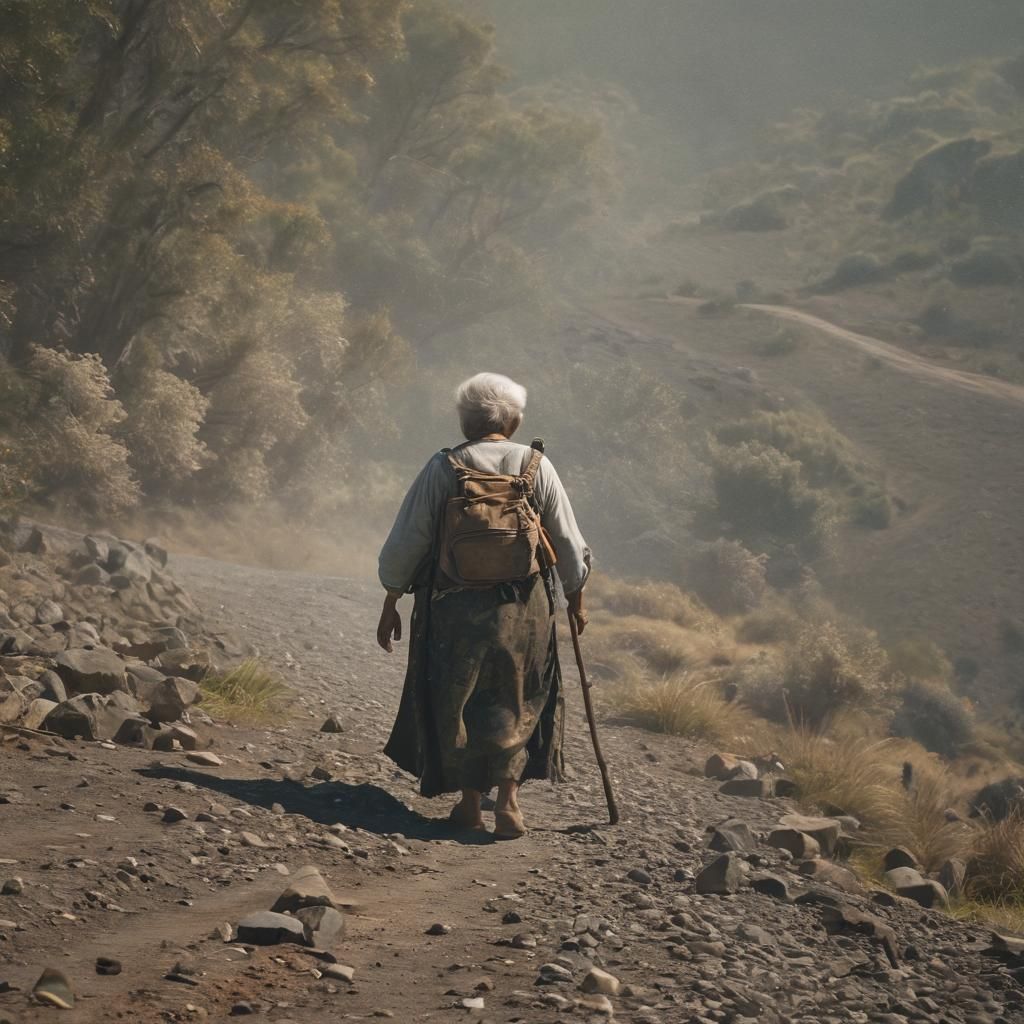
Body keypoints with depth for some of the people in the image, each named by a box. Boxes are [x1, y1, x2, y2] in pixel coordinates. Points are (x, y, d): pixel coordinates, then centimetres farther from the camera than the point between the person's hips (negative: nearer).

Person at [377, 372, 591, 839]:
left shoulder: (442, 469, -4)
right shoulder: (536, 467, 0)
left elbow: (404, 545, -2)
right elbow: (570, 546, 5)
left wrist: (391, 605, 9)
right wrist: (575, 600, 20)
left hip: (454, 608, -1)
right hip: (525, 608, 1)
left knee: (456, 701, 14)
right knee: (515, 703, 15)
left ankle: (470, 803, 19)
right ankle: (508, 797, 3)